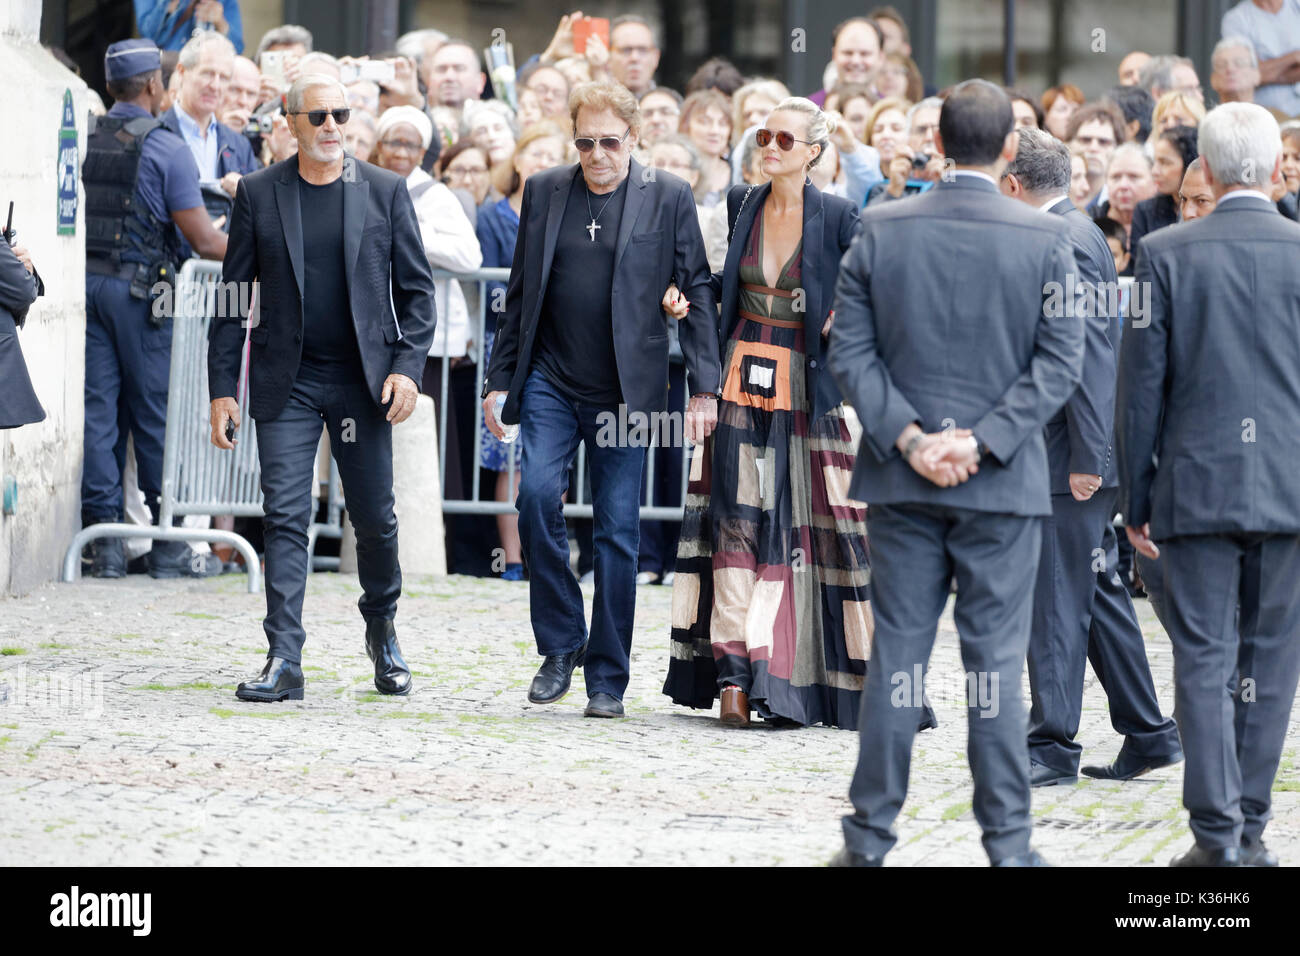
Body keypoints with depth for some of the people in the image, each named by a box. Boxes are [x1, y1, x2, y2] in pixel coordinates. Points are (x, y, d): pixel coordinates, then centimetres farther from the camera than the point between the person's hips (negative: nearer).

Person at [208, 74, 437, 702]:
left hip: (363, 381, 0)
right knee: (285, 518, -6)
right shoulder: (258, 193, 3)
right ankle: (284, 662, -6)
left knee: (375, 518, 6)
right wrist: (222, 389, 0)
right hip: (287, 383, 0)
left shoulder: (385, 191, 4)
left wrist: (408, 366, -8)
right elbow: (233, 296, 5)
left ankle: (383, 630, 30)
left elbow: (416, 288, 5)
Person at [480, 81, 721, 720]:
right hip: (551, 380, 2)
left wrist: (704, 387, -6)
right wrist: (499, 379, 10)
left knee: (617, 529, 0)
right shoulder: (544, 191, 8)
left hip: (625, 391, -2)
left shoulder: (668, 198, 1)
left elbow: (697, 292, 1)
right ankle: (561, 644, 0)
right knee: (537, 493, -18)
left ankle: (607, 678, 9)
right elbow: (521, 293, 13)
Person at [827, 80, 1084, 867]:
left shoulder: (881, 232, -1)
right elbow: (1060, 361, -9)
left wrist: (909, 437, -6)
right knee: (997, 661, 3)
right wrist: (981, 441, -11)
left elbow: (850, 350, -3)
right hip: (1004, 485, -2)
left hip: (901, 480, 2)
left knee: (896, 654, 7)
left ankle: (871, 837, 11)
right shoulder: (1046, 240, -6)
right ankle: (1008, 843, 6)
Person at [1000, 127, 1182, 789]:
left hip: (1067, 459, -10)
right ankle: (1149, 736, 19)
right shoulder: (1071, 234, 16)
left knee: (1055, 603, -6)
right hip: (1075, 453, 10)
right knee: (1098, 597, 14)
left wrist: (1086, 457, -21)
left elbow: (1086, 354, -20)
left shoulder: (1065, 243, -15)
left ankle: (1051, 747, -2)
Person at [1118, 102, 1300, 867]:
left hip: (1197, 484, -1)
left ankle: (1217, 833, -4)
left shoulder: (1168, 253, -4)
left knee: (1204, 660, 1)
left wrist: (1135, 497, 6)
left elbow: (1142, 384, -2)